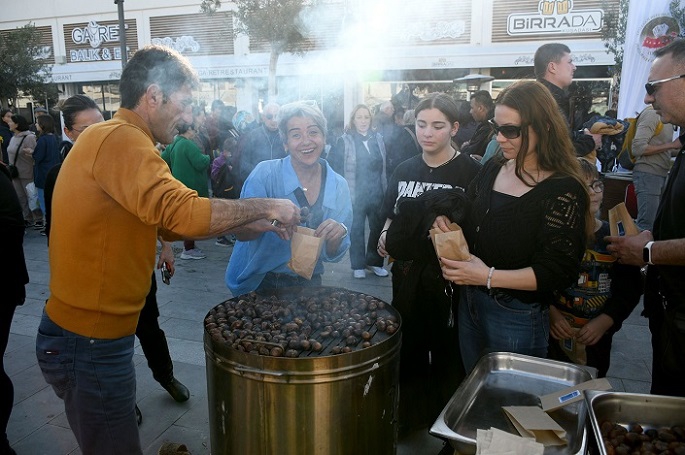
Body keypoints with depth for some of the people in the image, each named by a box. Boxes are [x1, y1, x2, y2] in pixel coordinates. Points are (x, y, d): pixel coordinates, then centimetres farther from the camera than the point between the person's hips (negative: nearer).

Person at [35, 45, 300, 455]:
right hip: (89, 342, -9)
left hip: (98, 335, 9)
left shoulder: (118, 140, 11)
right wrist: (266, 207, -19)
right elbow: (183, 212, -34)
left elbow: (168, 222, 12)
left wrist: (256, 225, 6)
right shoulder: (120, 140, -20)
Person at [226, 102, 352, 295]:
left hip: (307, 283, 3)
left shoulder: (339, 186, -6)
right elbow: (241, 232, -16)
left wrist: (338, 234, -23)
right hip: (259, 281, -2)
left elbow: (332, 255, -2)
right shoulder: (266, 173, -14)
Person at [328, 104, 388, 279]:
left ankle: (374, 261, 26)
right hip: (355, 194, -3)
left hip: (377, 194, 4)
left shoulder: (378, 139, 7)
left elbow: (384, 166, 8)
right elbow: (334, 166, -7)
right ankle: (358, 266, 20)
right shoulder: (344, 141, -5)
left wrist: (387, 189, 4)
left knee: (378, 228, 9)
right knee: (356, 230, 6)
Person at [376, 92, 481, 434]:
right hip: (407, 275, 5)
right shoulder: (405, 170, 7)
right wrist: (385, 235, -2)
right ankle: (409, 415, 39)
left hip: (449, 278, -5)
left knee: (447, 354, 9)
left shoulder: (469, 171, -10)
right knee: (408, 347, 17)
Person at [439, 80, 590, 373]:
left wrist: (489, 277, -26)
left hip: (517, 316, -6)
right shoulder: (493, 168, 4)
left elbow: (559, 272, -21)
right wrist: (447, 224, -5)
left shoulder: (563, 191, -17)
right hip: (469, 302, 7)